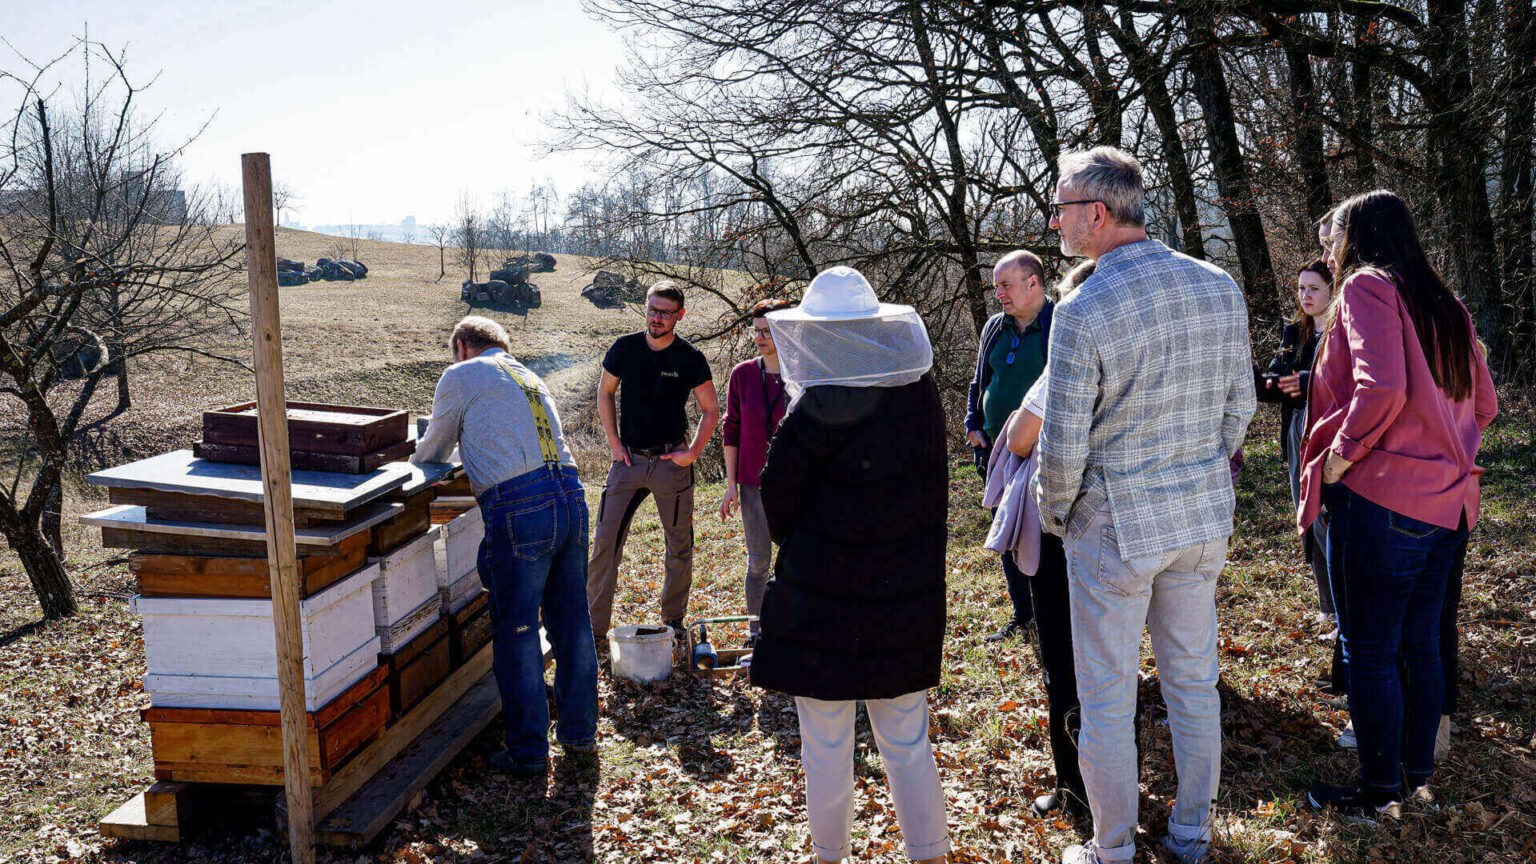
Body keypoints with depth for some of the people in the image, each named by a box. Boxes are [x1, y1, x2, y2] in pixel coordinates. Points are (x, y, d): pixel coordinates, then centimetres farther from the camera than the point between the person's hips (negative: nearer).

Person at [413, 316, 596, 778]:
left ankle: (529, 754, 11)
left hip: (519, 509, -7)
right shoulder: (530, 377, 27)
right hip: (570, 496, 7)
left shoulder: (461, 376, 8)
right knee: (571, 622, 16)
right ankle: (580, 732, 28)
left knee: (516, 636, 3)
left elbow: (432, 453, 19)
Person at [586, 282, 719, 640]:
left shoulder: (691, 358, -5)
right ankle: (594, 625, 10)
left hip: (671, 462, -1)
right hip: (628, 459, 1)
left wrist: (693, 453, -5)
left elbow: (711, 410, 4)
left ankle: (673, 619, 24)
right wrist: (614, 443, 4)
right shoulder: (624, 348, -1)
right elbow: (605, 393, 12)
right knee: (605, 541, -1)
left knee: (679, 545, 7)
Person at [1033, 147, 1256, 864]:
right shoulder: (1220, 287, -1)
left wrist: (1054, 515, 2)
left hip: (1115, 527, -6)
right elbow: (1239, 404, 7)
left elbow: (1063, 448, -17)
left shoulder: (1082, 312, -20)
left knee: (1106, 699, 9)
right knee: (1193, 681, 19)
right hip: (1204, 520, 6)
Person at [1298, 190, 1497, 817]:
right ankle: (1418, 776, 28)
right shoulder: (1443, 304, 14)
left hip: (1378, 499, -8)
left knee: (1369, 653, 3)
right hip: (1446, 503, 8)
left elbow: (1380, 388, -23)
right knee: (1420, 644, 16)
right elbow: (1483, 404, 17)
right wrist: (1445, 454, 17)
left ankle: (1380, 792, 13)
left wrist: (1341, 454, -12)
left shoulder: (1366, 285, -9)